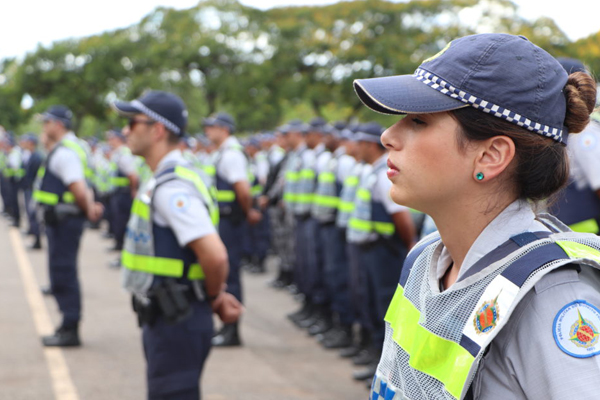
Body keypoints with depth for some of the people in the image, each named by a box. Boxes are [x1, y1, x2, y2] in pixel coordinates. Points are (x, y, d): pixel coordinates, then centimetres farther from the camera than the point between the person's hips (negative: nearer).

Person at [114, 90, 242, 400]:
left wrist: (214, 298, -11)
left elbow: (215, 256, -30)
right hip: (163, 317, 11)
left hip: (177, 323, -11)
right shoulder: (160, 181, 13)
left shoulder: (173, 188, -21)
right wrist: (215, 296, 10)